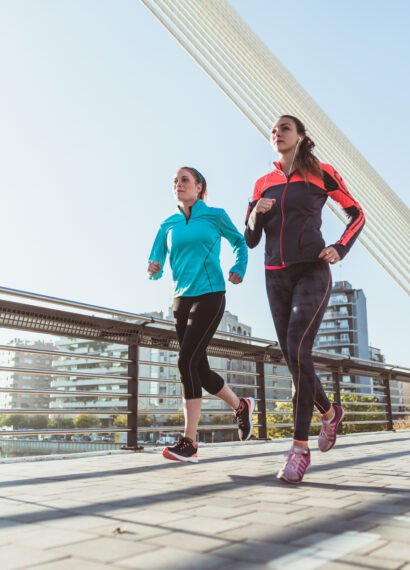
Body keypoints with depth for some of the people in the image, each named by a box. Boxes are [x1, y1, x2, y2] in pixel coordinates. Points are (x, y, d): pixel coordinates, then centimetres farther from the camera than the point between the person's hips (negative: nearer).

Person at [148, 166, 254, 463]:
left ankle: (189, 443, -10)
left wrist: (239, 269, 1)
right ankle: (241, 405, 31)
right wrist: (153, 269, -15)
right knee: (199, 368, 6)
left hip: (210, 296, -5)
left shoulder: (216, 215, 2)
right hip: (182, 298, 5)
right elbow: (156, 263, 8)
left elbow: (240, 242, 17)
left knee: (187, 361, -17)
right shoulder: (168, 225, 11)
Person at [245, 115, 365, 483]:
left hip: (312, 273, -4)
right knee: (295, 359, 6)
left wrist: (340, 249, -5)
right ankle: (330, 412, 34)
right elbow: (251, 239, 13)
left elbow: (356, 214, 11)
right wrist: (257, 213, -8)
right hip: (276, 278, 5)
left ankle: (300, 447, -14)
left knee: (298, 351, -22)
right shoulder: (263, 184, 12)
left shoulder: (321, 174, 4)